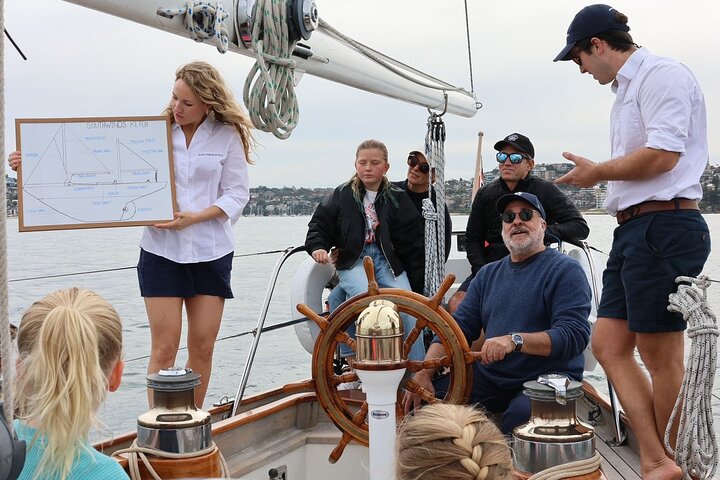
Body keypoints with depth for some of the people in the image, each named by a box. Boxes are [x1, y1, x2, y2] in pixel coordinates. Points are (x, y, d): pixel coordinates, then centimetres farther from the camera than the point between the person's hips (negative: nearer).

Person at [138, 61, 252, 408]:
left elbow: (237, 194, 0)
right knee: (164, 347, -3)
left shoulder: (228, 135, 0)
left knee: (203, 347, 7)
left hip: (211, 251, 1)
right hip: (161, 250, -1)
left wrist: (196, 217, -16)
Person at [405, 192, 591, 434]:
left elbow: (574, 335, -16)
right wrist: (424, 373, -4)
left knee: (520, 414, -38)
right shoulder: (489, 274, 18)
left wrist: (515, 340, -28)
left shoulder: (565, 270, -3)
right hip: (489, 377, 5)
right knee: (421, 400, -13)